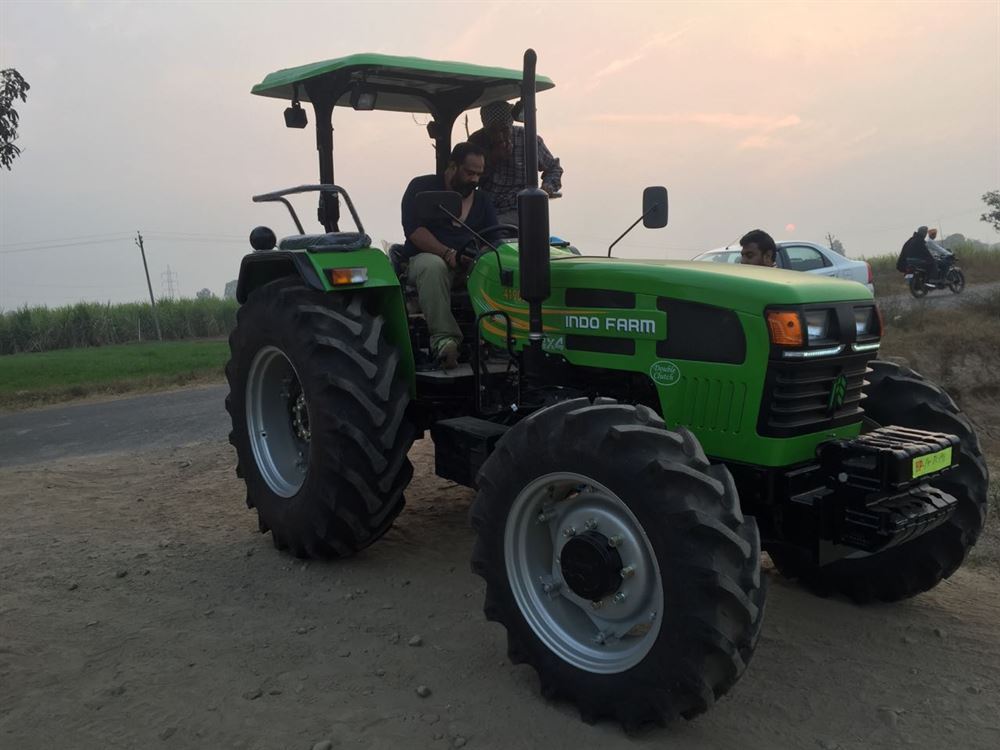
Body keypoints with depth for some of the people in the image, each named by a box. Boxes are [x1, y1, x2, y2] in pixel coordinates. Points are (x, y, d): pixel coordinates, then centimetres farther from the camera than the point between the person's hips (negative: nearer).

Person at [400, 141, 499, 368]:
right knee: (433, 266, -40)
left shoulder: (482, 200, 18)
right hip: (427, 256, -3)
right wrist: (448, 253, -24)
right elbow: (413, 230, -11)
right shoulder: (422, 187, 2)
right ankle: (444, 339, -45)